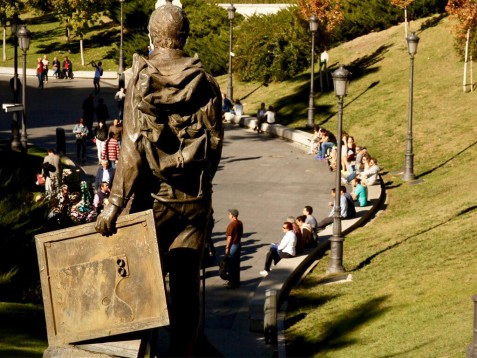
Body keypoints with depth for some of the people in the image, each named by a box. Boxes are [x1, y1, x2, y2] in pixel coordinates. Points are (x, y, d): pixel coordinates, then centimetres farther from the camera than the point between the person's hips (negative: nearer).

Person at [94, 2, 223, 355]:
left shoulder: (141, 80, -7)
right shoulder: (205, 82, -2)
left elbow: (133, 146, -11)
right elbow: (215, 141, 0)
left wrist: (115, 203, -9)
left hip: (154, 196, -1)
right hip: (194, 198, 2)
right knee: (186, 285, 6)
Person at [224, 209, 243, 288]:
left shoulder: (231, 224, -19)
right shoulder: (240, 223, 6)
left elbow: (229, 237, -19)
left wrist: (227, 247, -14)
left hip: (232, 246, -8)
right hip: (238, 244, 8)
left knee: (231, 265, -2)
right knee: (237, 264, 14)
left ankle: (232, 282, 1)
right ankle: (237, 281, 20)